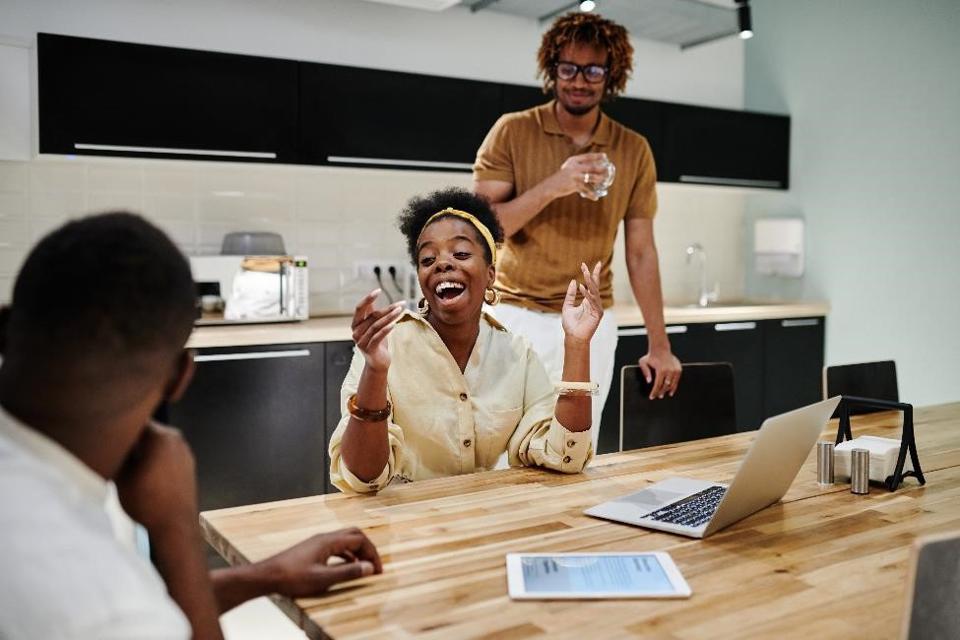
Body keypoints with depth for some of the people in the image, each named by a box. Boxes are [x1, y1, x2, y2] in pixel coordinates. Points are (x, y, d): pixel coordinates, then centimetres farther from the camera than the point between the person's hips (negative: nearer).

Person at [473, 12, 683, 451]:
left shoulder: (633, 150, 4)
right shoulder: (512, 132, -2)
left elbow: (641, 253, 6)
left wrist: (659, 344, 4)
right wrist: (553, 186, -21)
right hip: (516, 316, -1)